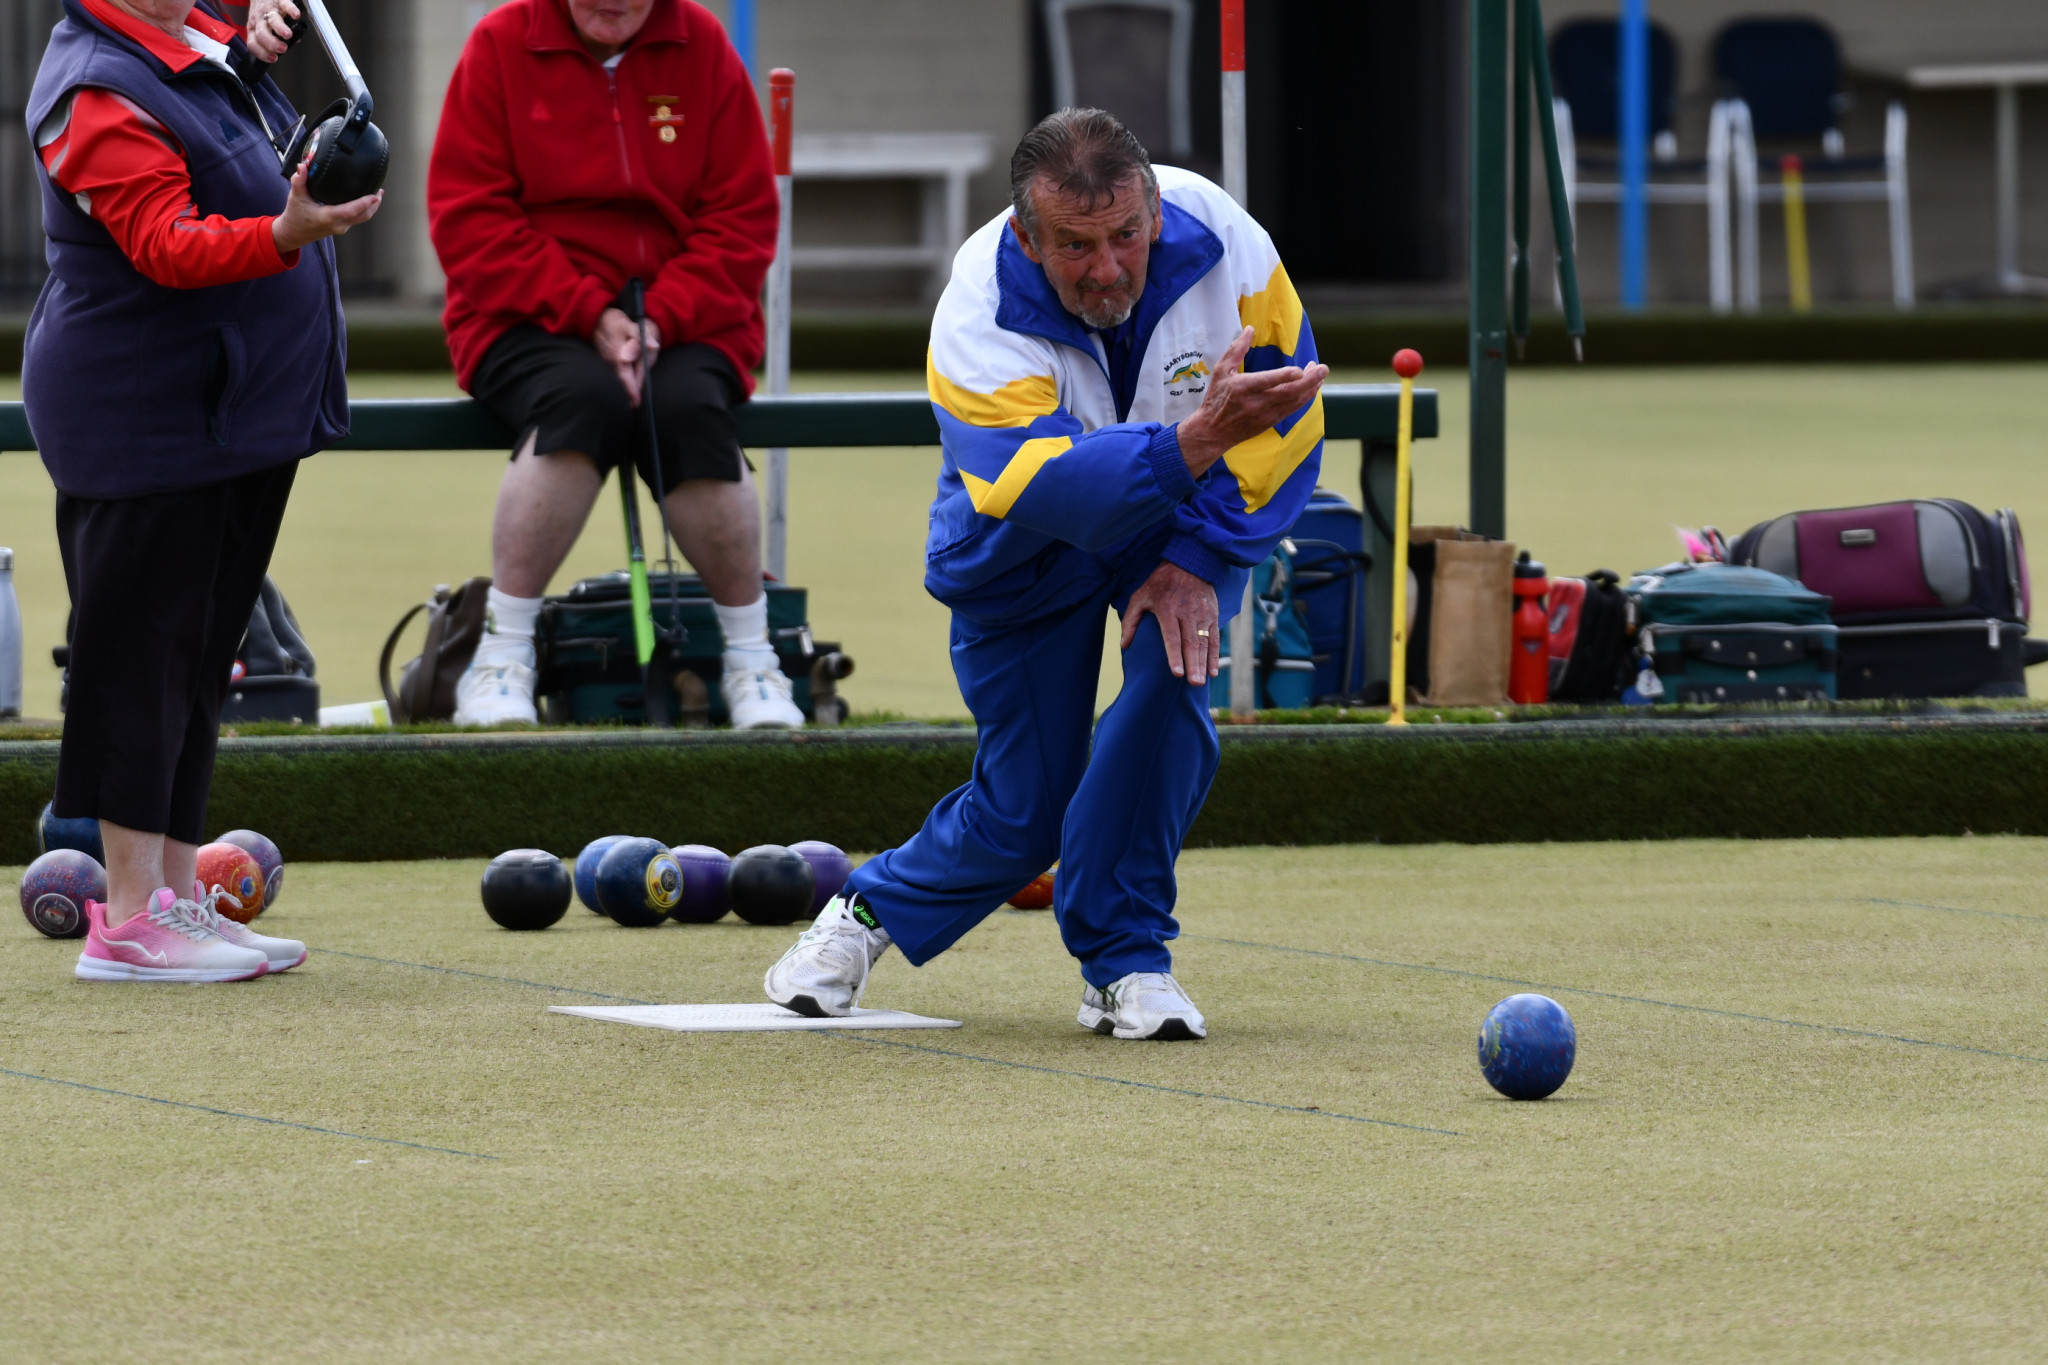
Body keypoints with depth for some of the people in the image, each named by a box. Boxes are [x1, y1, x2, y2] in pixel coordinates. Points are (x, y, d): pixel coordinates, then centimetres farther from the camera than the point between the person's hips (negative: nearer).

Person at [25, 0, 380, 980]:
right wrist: (286, 232, -41)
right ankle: (128, 919, -6)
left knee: (200, 655, 12)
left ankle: (179, 896, 18)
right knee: (143, 649, -7)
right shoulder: (97, 90, -18)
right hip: (143, 415, -10)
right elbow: (167, 244, -28)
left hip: (241, 411, 10)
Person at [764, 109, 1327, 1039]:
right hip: (1027, 550, -2)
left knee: (1174, 669, -28)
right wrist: (1193, 443, -64)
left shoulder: (1224, 245, -28)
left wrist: (1200, 557, -24)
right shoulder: (979, 318, -35)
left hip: (1178, 521, 2)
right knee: (1022, 810, -2)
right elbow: (1042, 483, -49)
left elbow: (1285, 424, -16)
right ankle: (874, 908, 31)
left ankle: (1122, 959, -13)